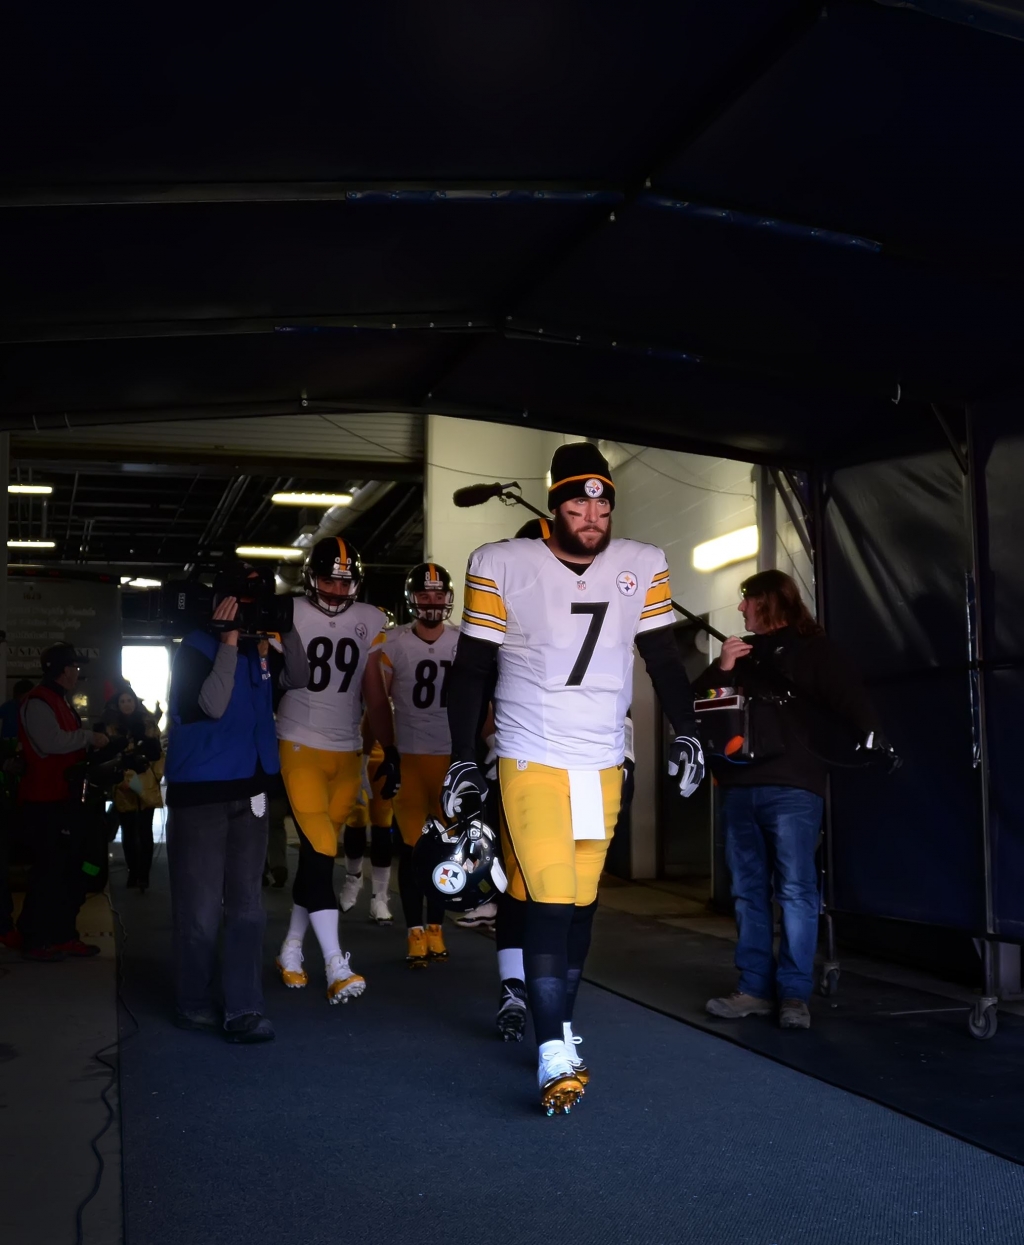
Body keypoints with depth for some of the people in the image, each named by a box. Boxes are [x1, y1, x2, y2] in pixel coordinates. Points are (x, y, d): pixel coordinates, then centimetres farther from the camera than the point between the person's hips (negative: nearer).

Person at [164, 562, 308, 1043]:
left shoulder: (260, 645, 8)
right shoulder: (196, 647, -8)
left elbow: (298, 678, 3)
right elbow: (211, 705, -20)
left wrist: (287, 630, -7)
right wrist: (229, 642, -20)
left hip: (250, 790, 5)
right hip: (198, 793, -5)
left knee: (247, 906, 3)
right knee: (201, 910, 0)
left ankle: (244, 1010, 6)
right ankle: (195, 1006, 16)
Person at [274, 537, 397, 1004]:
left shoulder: (370, 621, 7)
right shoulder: (289, 615, -3)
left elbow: (375, 696, 10)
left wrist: (389, 751, 7)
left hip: (347, 753, 4)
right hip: (300, 747, -4)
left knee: (319, 851, 9)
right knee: (318, 851, -10)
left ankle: (292, 949, 23)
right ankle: (336, 966, -10)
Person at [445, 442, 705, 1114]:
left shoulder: (642, 568, 1)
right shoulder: (503, 567, -7)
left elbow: (664, 658, 11)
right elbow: (472, 670, -2)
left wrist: (686, 731, 1)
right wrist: (463, 761, -3)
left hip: (603, 765, 4)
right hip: (531, 761, -4)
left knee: (581, 902, 10)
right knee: (549, 901, -11)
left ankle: (557, 1025, 27)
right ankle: (554, 1054, -5)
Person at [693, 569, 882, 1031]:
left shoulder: (812, 648, 5)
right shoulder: (739, 652, 21)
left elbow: (850, 698, -8)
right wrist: (720, 670, 0)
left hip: (791, 788, -5)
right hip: (738, 788, 6)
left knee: (795, 892, -5)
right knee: (748, 893, 7)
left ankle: (794, 994, -1)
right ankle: (755, 988, 12)